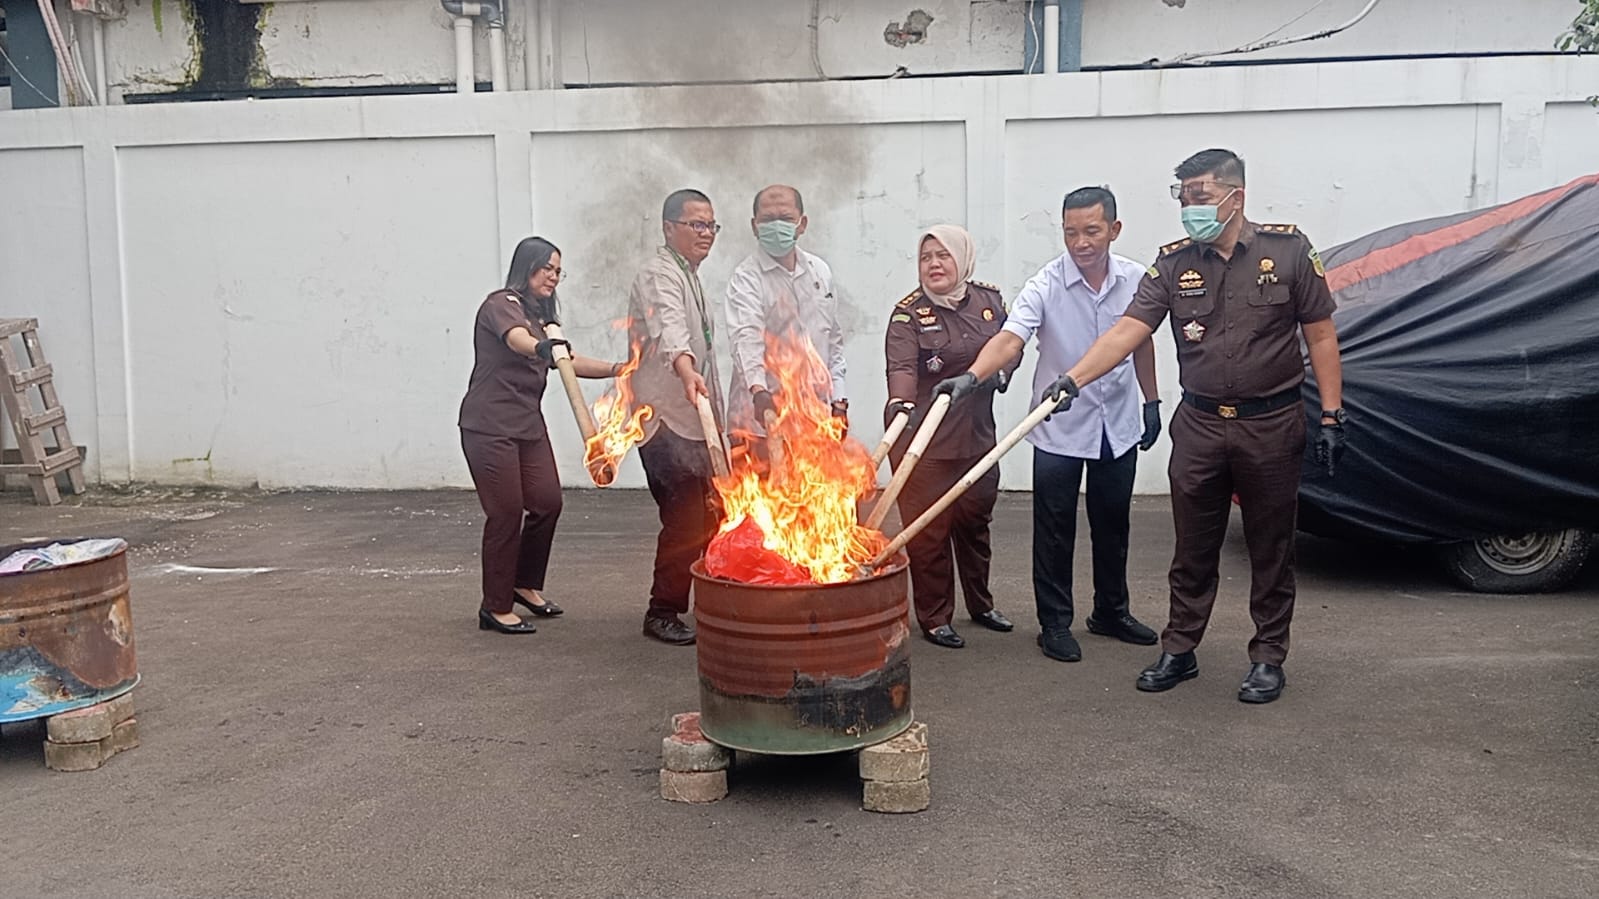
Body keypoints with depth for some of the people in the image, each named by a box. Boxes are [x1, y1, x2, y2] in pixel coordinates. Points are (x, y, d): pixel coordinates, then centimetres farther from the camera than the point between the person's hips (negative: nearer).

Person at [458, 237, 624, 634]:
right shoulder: (501, 304, -10)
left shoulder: (539, 315, 18)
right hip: (490, 428, -8)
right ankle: (496, 608, 4)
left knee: (547, 502, 4)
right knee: (507, 513, -7)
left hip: (528, 425, 8)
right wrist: (542, 347, -53)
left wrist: (615, 369, 6)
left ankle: (526, 584, 24)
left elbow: (567, 360, 16)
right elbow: (516, 339, -32)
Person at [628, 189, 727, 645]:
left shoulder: (688, 277, 20)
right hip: (666, 421, -10)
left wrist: (715, 418, 30)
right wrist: (687, 371, -54)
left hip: (693, 420, 10)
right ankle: (662, 612, -1)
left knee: (709, 515, 15)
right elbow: (669, 329, -35)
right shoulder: (659, 276, -13)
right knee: (685, 522, -12)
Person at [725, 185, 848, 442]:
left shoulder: (821, 271, 13)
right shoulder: (746, 278, -7)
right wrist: (759, 390, -40)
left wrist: (838, 400, 13)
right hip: (762, 411, -5)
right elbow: (746, 338, -23)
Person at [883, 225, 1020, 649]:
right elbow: (902, 368, -23)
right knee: (928, 530, 0)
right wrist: (901, 403, -42)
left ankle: (980, 604, 36)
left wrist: (1002, 371, -3)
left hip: (978, 435, 5)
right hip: (925, 439, -5)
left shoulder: (989, 300, 6)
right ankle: (934, 617, 14)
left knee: (975, 522, 18)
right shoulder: (909, 312, -9)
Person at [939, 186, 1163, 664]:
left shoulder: (1135, 279, -3)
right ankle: (1055, 622, 17)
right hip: (1060, 428, -3)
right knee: (1055, 531, 3)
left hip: (1119, 425, 4)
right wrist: (972, 375, -48)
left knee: (1112, 525, 17)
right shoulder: (1046, 286, -16)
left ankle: (1111, 611, 34)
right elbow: (1010, 337, -31)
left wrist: (1151, 401, 14)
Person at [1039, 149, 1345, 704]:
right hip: (1199, 426, 2)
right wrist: (1073, 379, -24)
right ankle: (1179, 651, 23)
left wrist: (1331, 416, -4)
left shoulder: (1288, 250, -4)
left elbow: (1321, 336, 0)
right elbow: (1127, 331, -10)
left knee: (1270, 549, 9)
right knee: (1193, 548, 11)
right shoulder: (1174, 263, 1)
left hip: (1271, 425, -2)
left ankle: (1268, 657, 22)